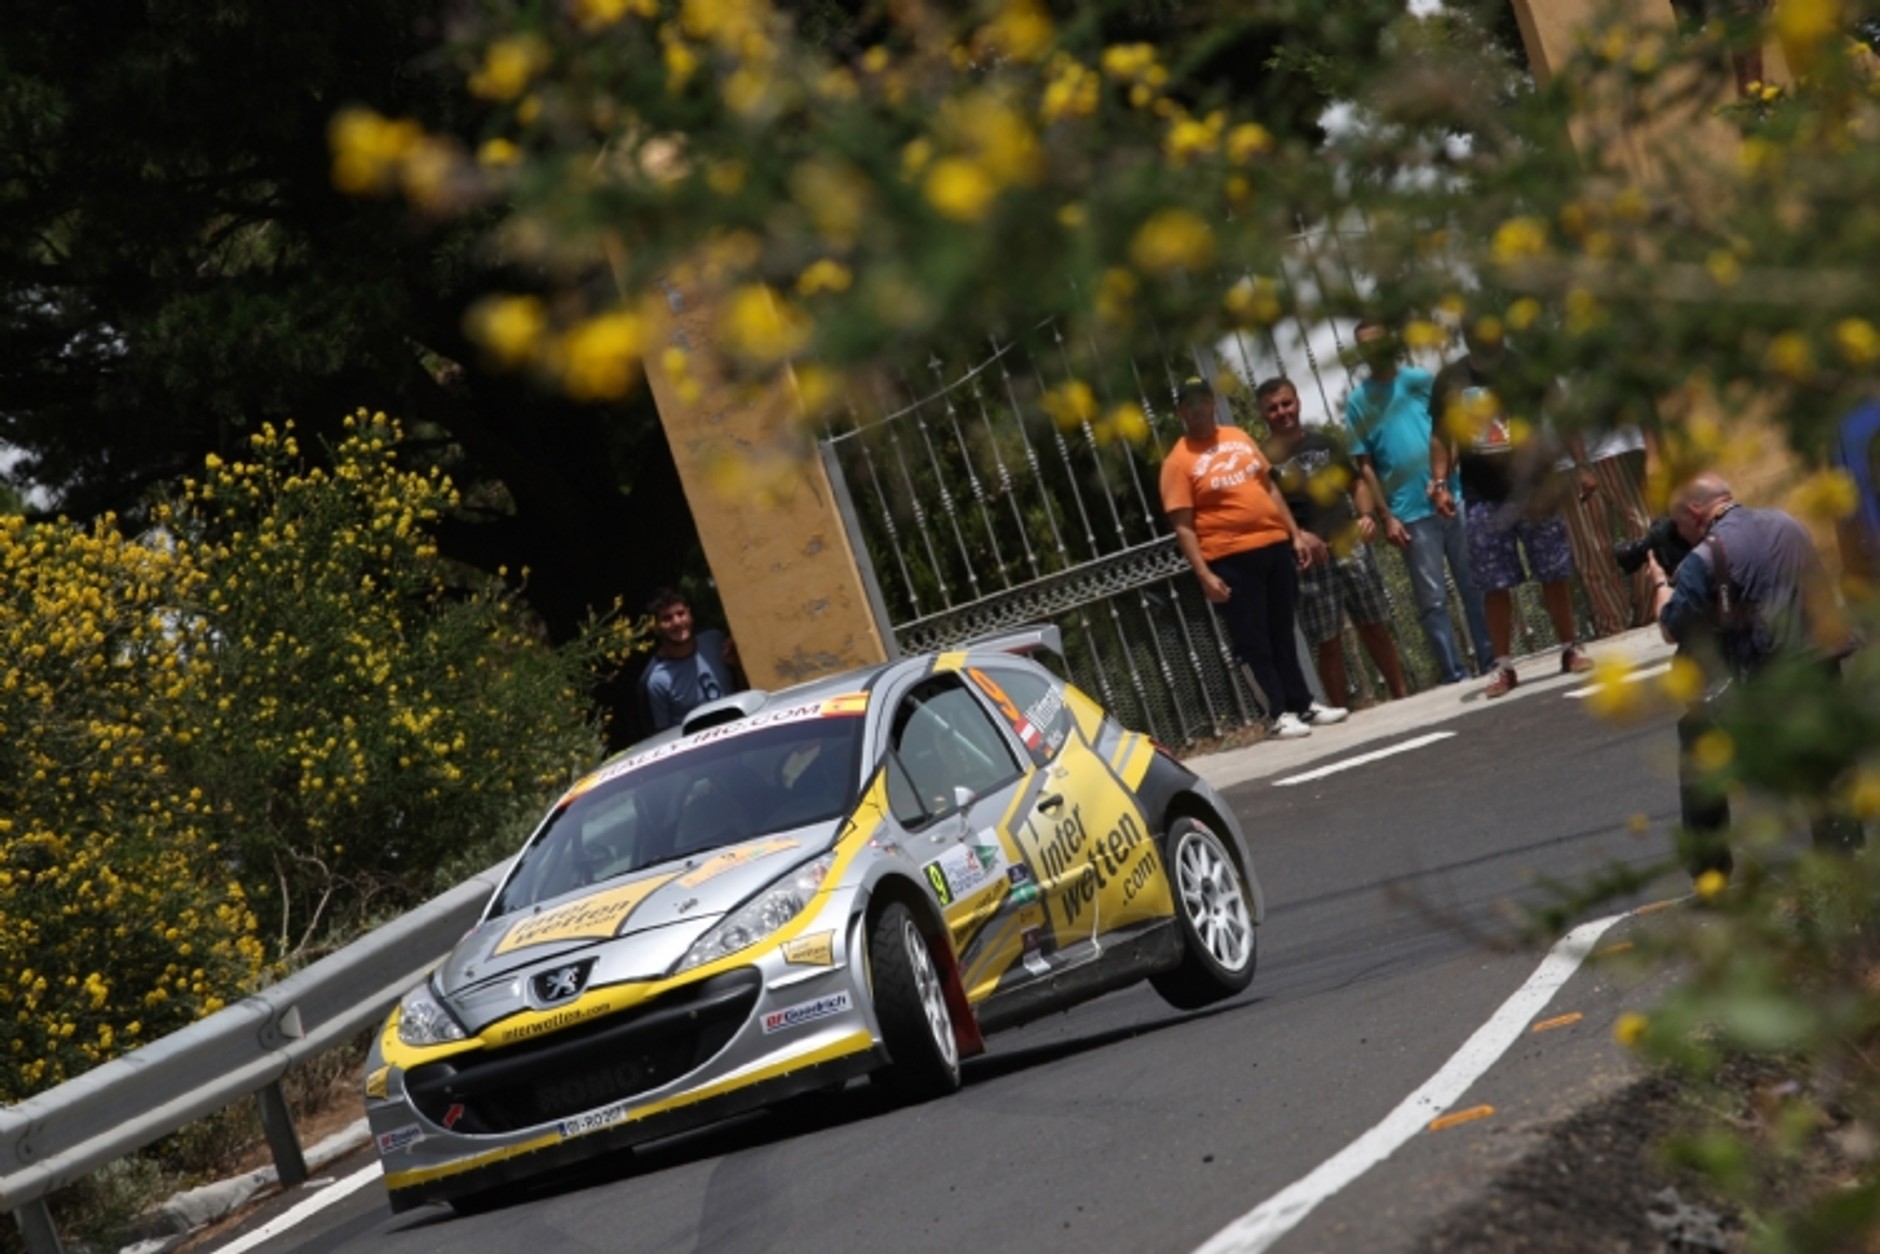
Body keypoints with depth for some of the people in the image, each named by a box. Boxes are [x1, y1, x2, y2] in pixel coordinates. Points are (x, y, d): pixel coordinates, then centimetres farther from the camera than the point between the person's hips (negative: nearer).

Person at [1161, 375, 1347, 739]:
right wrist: (1204, 575, -17)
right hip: (1230, 559, -5)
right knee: (1254, 641, 0)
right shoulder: (1179, 462, -7)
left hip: (1275, 545, 5)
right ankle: (1281, 713, 6)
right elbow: (1183, 527, -11)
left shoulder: (1239, 437, 11)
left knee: (1283, 633, 13)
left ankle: (1303, 704, 20)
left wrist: (1295, 533, 13)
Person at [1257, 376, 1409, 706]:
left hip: (1350, 546, 4)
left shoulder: (1325, 443, 13)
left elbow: (1356, 482, 20)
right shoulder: (1263, 459, -2)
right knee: (1326, 642, -1)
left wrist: (1366, 514, 3)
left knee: (1376, 627, 9)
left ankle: (1400, 694, 20)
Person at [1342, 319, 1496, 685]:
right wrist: (1386, 516, -5)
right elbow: (1366, 466, 2)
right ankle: (1453, 675, 3)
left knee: (1475, 586, 6)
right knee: (1432, 598, -1)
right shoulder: (1359, 401, 3)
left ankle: (1491, 662, 15)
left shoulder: (1422, 380, 7)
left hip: (1451, 499, 2)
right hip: (1410, 513, -2)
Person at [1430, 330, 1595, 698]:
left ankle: (1570, 649, 17)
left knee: (1554, 573, 3)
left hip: (1534, 490, -1)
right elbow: (1441, 436, 11)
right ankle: (1504, 667, 6)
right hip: (1483, 498, 1)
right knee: (1494, 585, 0)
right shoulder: (1450, 378, 7)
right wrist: (1440, 483, -1)